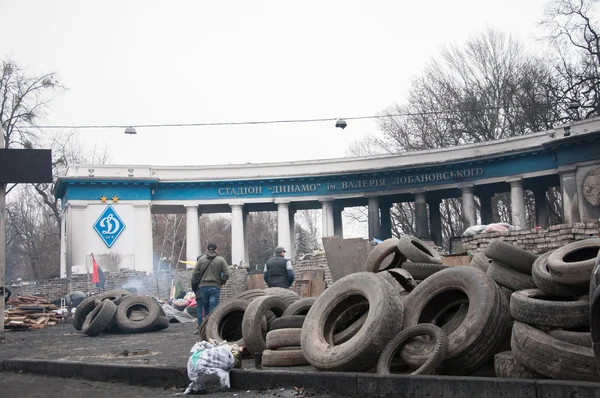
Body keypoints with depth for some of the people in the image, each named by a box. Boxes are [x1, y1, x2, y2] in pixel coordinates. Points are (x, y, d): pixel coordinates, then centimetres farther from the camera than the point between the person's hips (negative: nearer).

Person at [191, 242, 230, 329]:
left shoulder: (201, 259, 7)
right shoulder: (221, 260, 2)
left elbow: (195, 274, 3)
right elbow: (226, 274, -4)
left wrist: (194, 285, 13)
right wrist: (220, 283, 8)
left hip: (203, 287, 2)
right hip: (215, 287, -2)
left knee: (206, 309, 12)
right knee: (213, 309, -2)